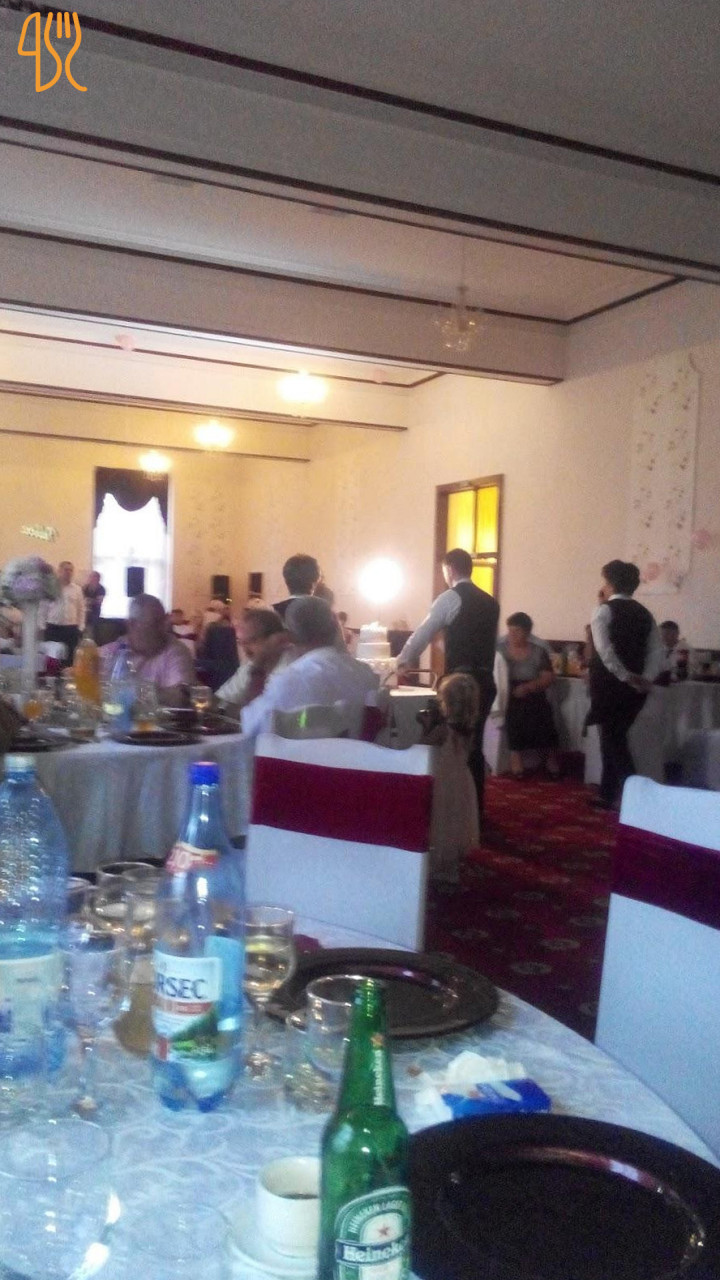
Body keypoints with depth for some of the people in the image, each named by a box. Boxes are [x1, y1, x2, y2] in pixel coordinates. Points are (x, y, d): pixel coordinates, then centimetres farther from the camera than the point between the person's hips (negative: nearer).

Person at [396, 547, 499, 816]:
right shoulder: (490, 602, 14)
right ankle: (475, 806, 20)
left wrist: (403, 663, 13)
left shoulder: (450, 598, -5)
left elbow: (422, 634, -1)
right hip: (485, 680, 7)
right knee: (473, 743, 14)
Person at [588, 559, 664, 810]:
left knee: (613, 741, 0)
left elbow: (604, 649, -21)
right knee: (615, 739, 17)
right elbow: (658, 651, 4)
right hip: (635, 688, 7)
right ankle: (608, 795, 23)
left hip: (610, 685, -7)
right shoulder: (644, 613, 11)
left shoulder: (605, 610, -8)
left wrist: (625, 676, -17)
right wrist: (645, 679, -3)